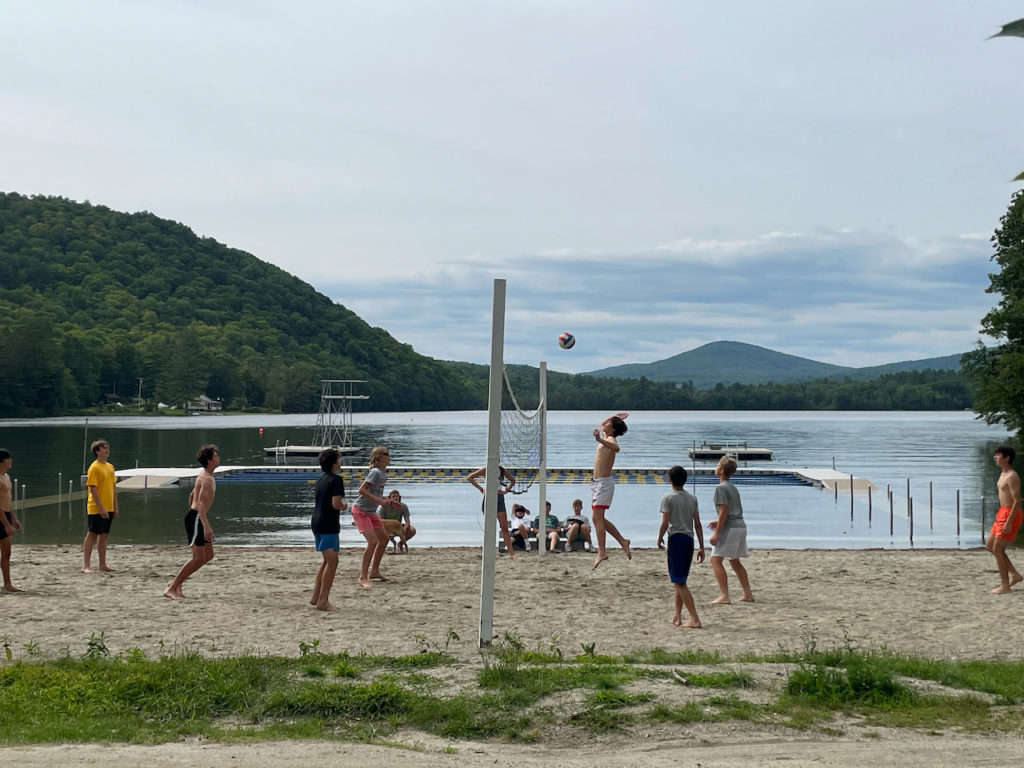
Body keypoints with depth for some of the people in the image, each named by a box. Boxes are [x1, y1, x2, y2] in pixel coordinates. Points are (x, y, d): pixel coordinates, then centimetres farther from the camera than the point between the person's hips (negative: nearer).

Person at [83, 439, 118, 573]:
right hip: (96, 508, -7)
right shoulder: (94, 467, -11)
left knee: (104, 535, 11)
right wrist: (101, 508, -20)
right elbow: (93, 489, -16)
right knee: (92, 535, -5)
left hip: (108, 508, 7)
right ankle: (86, 566, -2)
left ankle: (103, 564, 16)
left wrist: (115, 507, 14)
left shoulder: (110, 467, 12)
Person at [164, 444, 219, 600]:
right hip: (196, 519, -10)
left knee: (208, 555, 12)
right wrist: (206, 526, -33)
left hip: (196, 517, 10)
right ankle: (172, 589, -6)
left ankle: (176, 582, 15)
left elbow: (192, 496, 26)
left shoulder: (204, 476, 16)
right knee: (198, 558, -10)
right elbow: (201, 503, -27)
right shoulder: (207, 479, -17)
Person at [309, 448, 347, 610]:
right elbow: (336, 504, -21)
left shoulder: (321, 479, 15)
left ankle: (316, 597, 21)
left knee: (327, 561, 18)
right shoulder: (336, 479, -13)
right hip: (329, 525, -9)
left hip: (316, 523, 9)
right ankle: (323, 601, -7)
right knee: (332, 562, -6)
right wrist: (344, 506, -1)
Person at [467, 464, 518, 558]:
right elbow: (469, 477, -1)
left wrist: (506, 490, 6)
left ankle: (511, 552, -4)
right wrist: (481, 489, -6)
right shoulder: (485, 470, -2)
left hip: (499, 497, 2)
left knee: (504, 527, -2)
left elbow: (512, 480, 21)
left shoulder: (502, 470, 6)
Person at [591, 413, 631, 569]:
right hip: (597, 483, 10)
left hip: (604, 483, -10)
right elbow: (602, 425, 41)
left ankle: (601, 552, -15)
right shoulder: (605, 437, 16)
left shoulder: (610, 439, -11)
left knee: (597, 518, -14)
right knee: (599, 519, 13)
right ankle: (622, 541, 22)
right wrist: (615, 417, 35)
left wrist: (599, 440, -51)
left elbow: (616, 448, -39)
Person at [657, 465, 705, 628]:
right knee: (680, 581, 17)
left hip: (676, 539, -6)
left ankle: (694, 619, -11)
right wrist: (701, 547, 11)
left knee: (679, 582, -5)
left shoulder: (668, 498, -6)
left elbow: (665, 523, -11)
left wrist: (659, 539, 6)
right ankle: (677, 616, 19)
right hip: (689, 539, 6)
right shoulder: (692, 498, 10)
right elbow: (697, 524, 8)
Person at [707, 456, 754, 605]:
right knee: (734, 561, 20)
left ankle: (724, 596, -18)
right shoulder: (733, 487, 18)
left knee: (716, 559, -10)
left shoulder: (721, 488, -10)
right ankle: (748, 594, 22)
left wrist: (717, 533, -18)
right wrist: (718, 522, 23)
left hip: (730, 527, -9)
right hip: (741, 526, 9)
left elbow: (724, 511, -17)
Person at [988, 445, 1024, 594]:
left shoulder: (1012, 477, -18)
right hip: (1002, 514, 10)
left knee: (997, 549, -6)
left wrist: (1009, 522, -25)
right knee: (989, 545, 13)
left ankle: (1004, 586, 2)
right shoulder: (1003, 474, 13)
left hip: (1010, 515, -10)